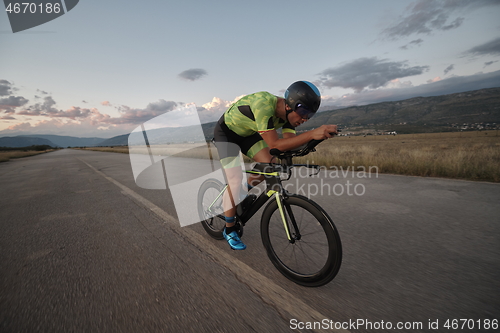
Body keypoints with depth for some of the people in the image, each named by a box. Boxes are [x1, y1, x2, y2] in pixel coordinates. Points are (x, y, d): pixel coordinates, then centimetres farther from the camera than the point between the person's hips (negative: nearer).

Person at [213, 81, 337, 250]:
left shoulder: (287, 114, -15)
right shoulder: (264, 105, -38)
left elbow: (289, 142, -18)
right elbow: (275, 145, -43)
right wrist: (312, 133, -50)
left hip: (247, 133, 7)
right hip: (226, 132, -7)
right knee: (235, 183, -14)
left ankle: (238, 196, 15)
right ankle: (229, 230, 8)